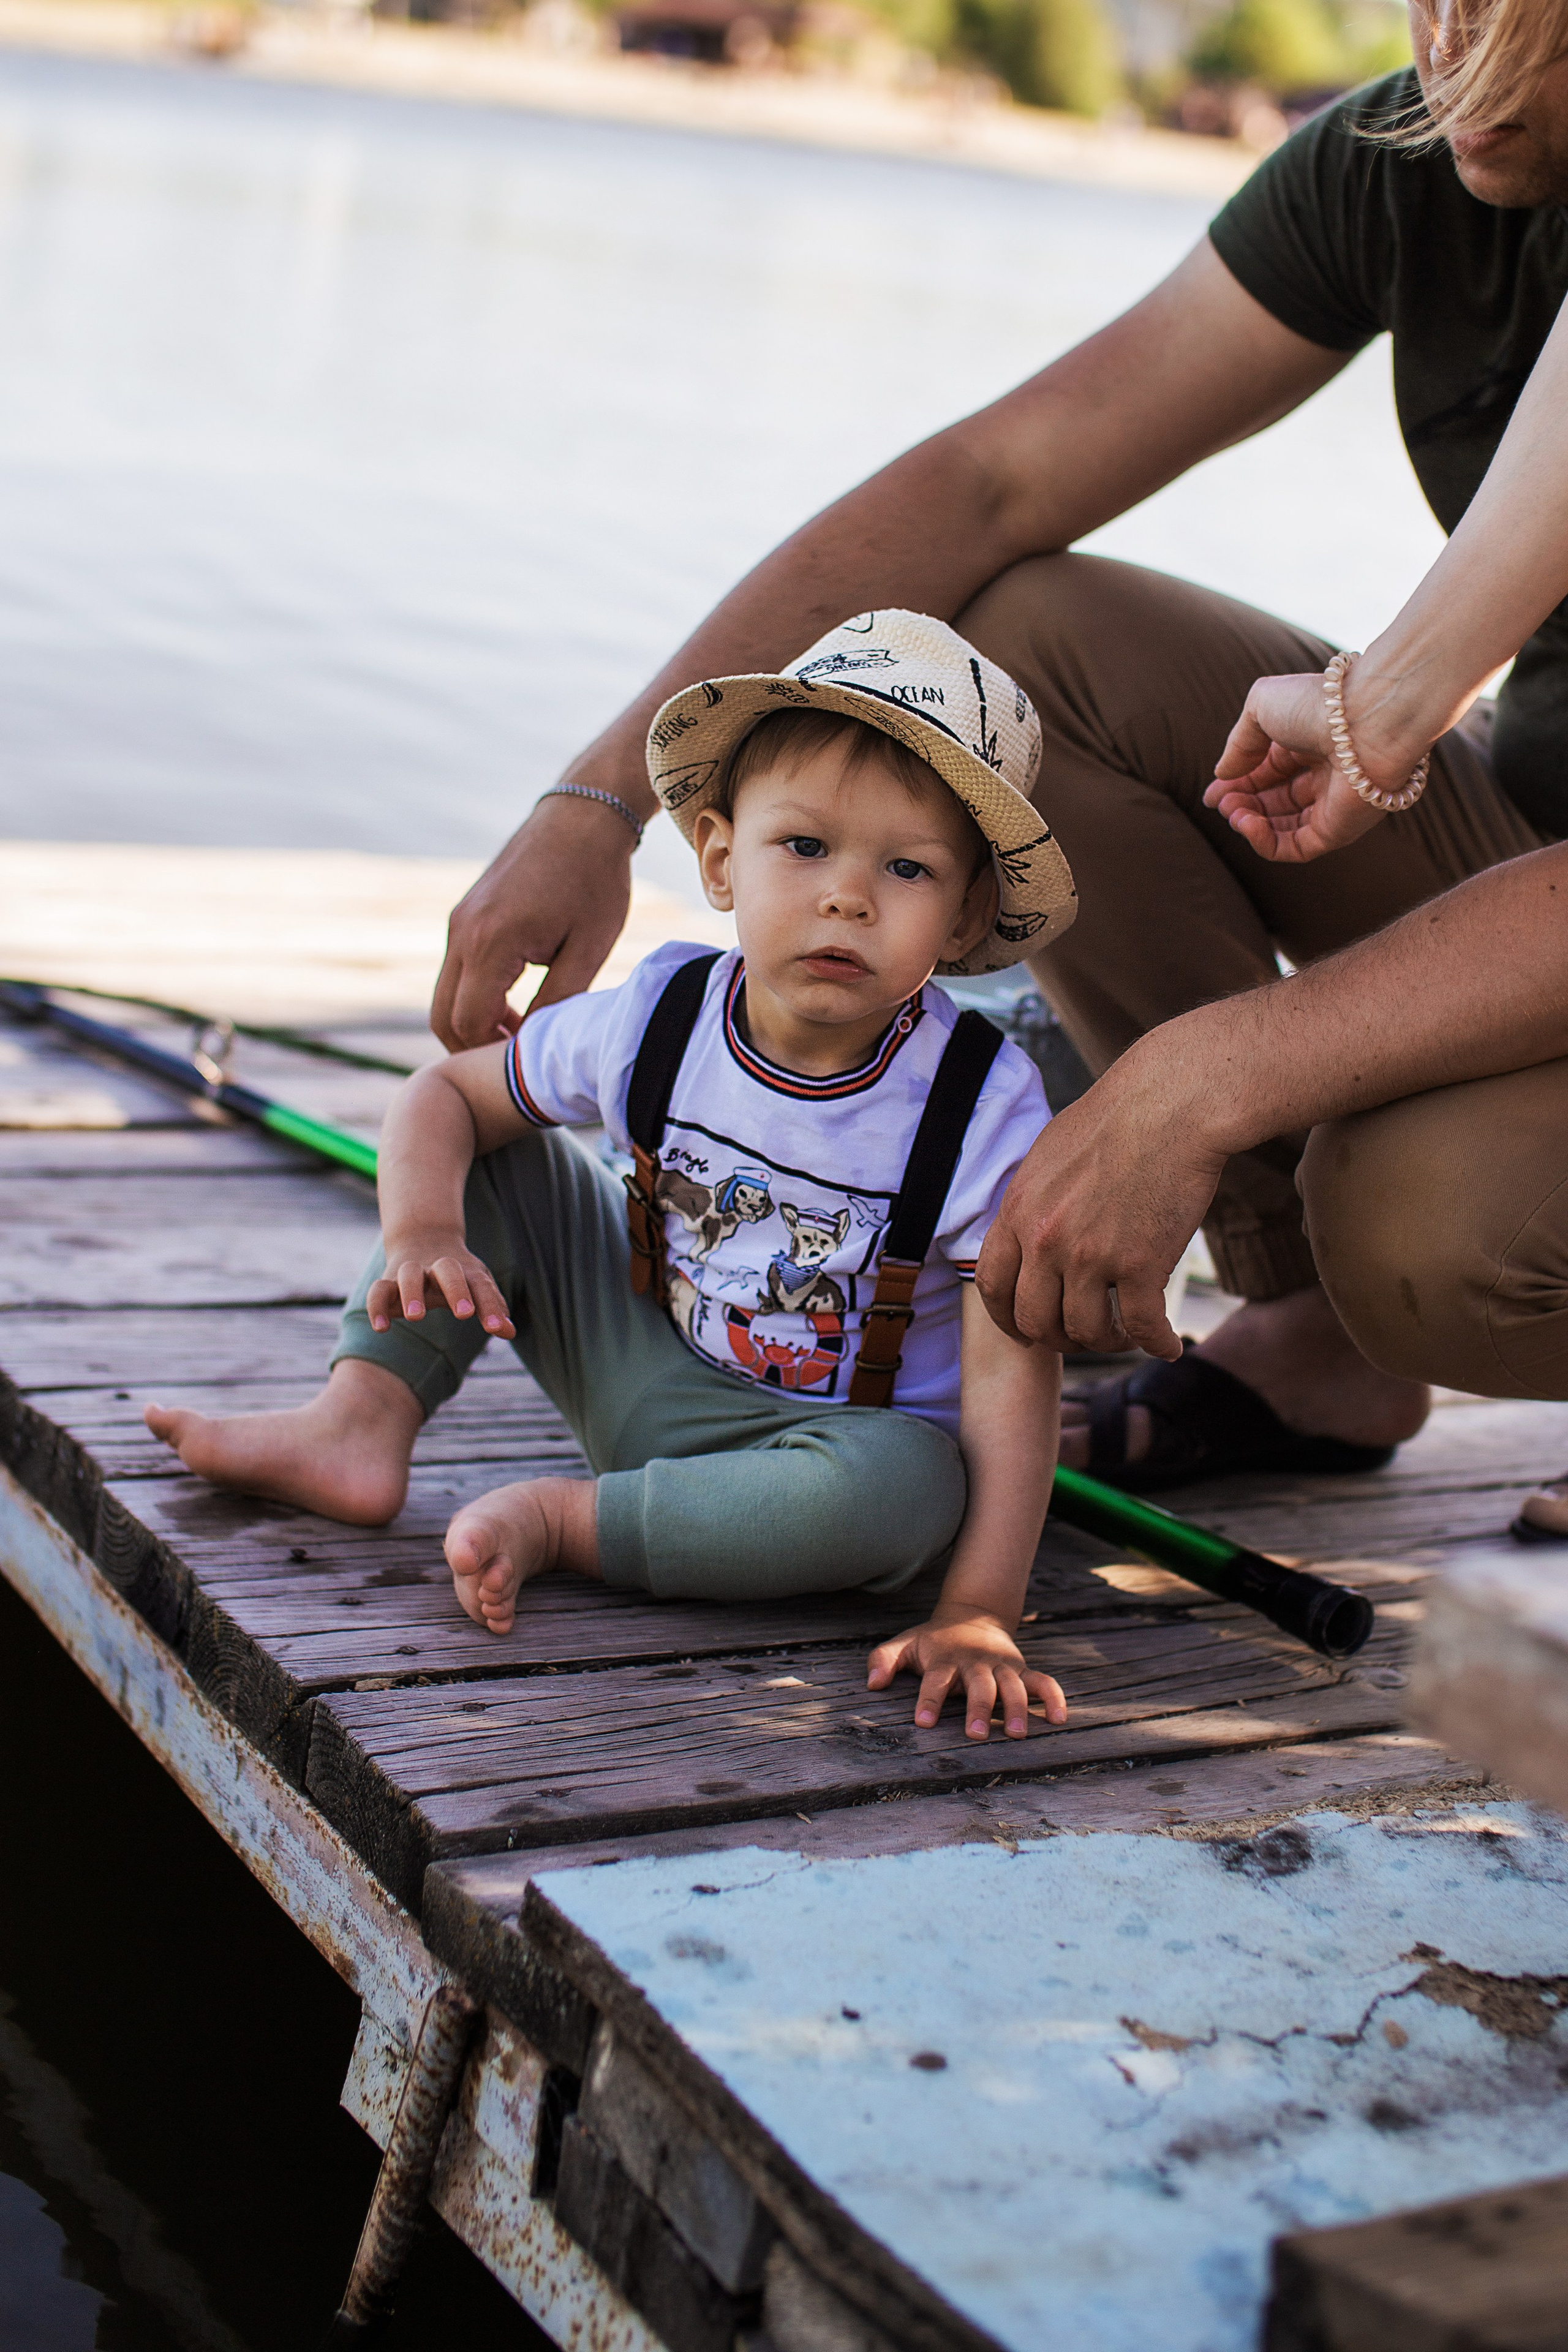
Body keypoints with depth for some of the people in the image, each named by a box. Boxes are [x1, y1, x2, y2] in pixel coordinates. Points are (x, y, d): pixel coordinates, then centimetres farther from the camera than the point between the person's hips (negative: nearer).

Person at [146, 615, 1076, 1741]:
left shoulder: (984, 1108, -25)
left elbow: (1013, 1372, -27)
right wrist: (419, 1236, -25)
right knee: (492, 1157, -5)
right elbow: (443, 1096, -2)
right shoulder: (657, 1023, -14)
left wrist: (978, 1614, -37)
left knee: (908, 1487, -38)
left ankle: (569, 1519, -24)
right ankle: (361, 1426, -10)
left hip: (841, 1432, -3)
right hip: (647, 1376, 4)